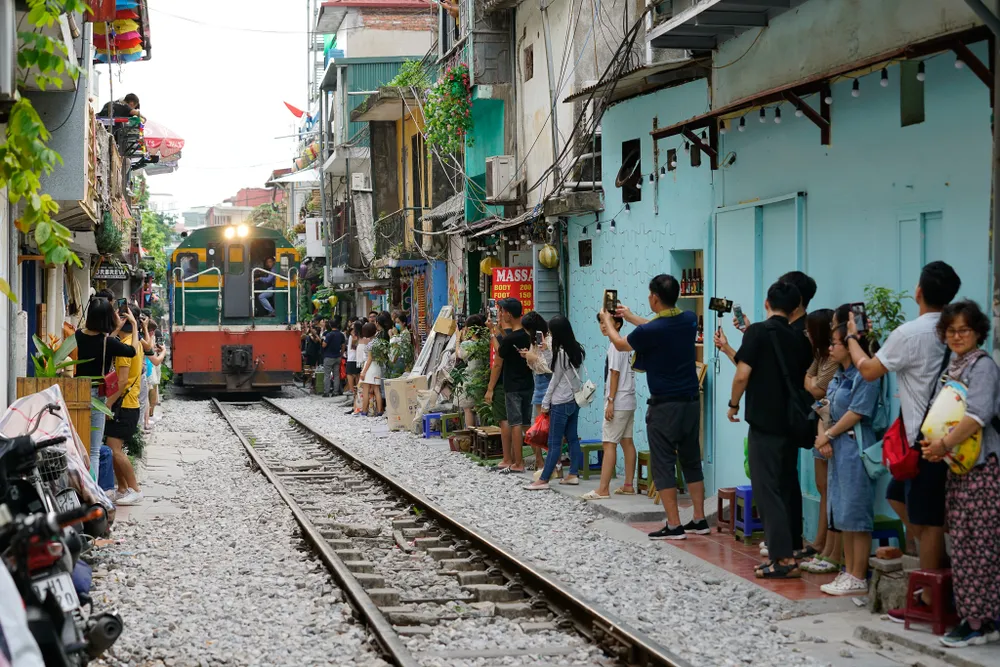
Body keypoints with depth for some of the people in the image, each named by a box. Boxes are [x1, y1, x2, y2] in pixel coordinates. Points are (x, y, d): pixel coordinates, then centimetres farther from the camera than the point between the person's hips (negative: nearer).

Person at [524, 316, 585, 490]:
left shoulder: (561, 353, -17)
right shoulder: (577, 350, 6)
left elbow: (555, 380, -11)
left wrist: (546, 403, -2)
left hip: (561, 403, -9)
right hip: (574, 399, 9)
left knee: (554, 443, -6)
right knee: (572, 438, 11)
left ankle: (543, 480, -3)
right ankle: (573, 474, 13)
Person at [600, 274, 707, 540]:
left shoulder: (649, 331, -18)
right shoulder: (689, 320, 0)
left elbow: (620, 344, 3)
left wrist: (607, 321, 22)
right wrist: (631, 317, 32)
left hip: (664, 405, -6)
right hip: (691, 401, 6)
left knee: (663, 464, 1)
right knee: (691, 461, 15)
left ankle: (674, 526, 1)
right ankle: (699, 520, 18)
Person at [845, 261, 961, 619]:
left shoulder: (910, 333, -17)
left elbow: (869, 370, -8)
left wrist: (852, 337, 8)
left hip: (924, 438, -8)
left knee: (925, 519, 0)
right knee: (899, 496, 21)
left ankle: (929, 600, 7)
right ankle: (937, 565, 22)